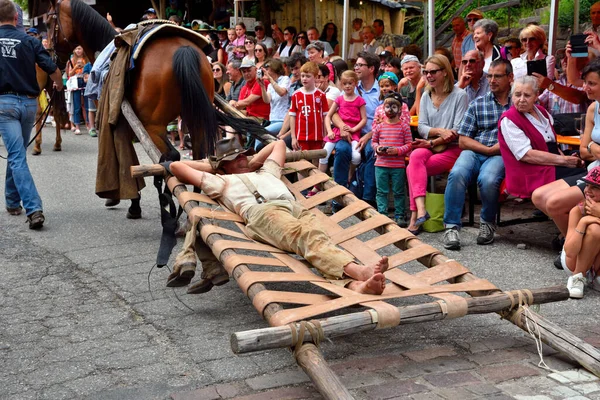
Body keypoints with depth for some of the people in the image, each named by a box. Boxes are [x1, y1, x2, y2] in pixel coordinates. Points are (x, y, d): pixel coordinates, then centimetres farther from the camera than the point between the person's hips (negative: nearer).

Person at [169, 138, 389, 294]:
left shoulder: (265, 172, 47)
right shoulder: (221, 182, 35)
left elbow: (279, 143, 64)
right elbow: (176, 166, 38)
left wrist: (253, 162, 54)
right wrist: (210, 167, 45)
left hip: (296, 207, 5)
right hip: (262, 211, -4)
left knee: (316, 238, -30)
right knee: (305, 236, -36)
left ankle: (355, 284, -60)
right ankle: (358, 270, -61)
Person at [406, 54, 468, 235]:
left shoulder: (459, 95, -4)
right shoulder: (426, 96, 13)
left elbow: (458, 131, -10)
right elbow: (421, 127, 5)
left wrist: (433, 142, -15)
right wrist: (440, 131, -14)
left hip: (453, 148, -5)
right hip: (430, 145, 5)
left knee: (412, 169, -27)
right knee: (416, 156, -31)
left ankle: (415, 216, -22)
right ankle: (420, 208, -41)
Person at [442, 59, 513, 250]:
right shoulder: (478, 104, 15)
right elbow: (463, 140, 9)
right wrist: (489, 149, -5)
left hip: (501, 155, -2)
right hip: (475, 152, 2)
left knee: (487, 179, -34)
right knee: (457, 173, -32)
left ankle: (488, 222, -6)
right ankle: (452, 226, -22)